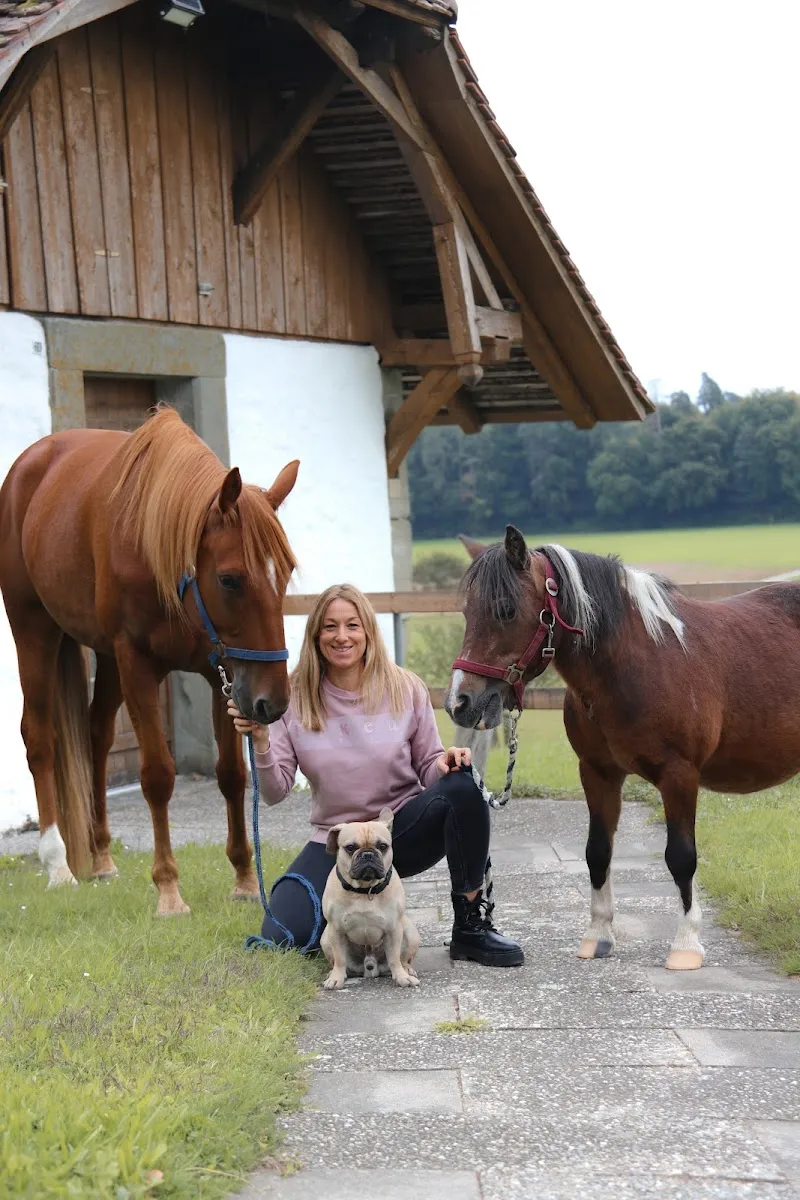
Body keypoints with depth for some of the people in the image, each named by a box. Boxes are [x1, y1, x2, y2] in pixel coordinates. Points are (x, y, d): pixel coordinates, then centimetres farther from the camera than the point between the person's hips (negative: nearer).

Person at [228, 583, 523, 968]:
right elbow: (275, 793, -7)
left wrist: (444, 764, -22)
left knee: (461, 782, -31)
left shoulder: (406, 689, -4)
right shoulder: (295, 699, -4)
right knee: (280, 939, -22)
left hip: (405, 830, 0)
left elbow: (429, 767, 2)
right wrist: (261, 741, -25)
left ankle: (471, 926, -18)